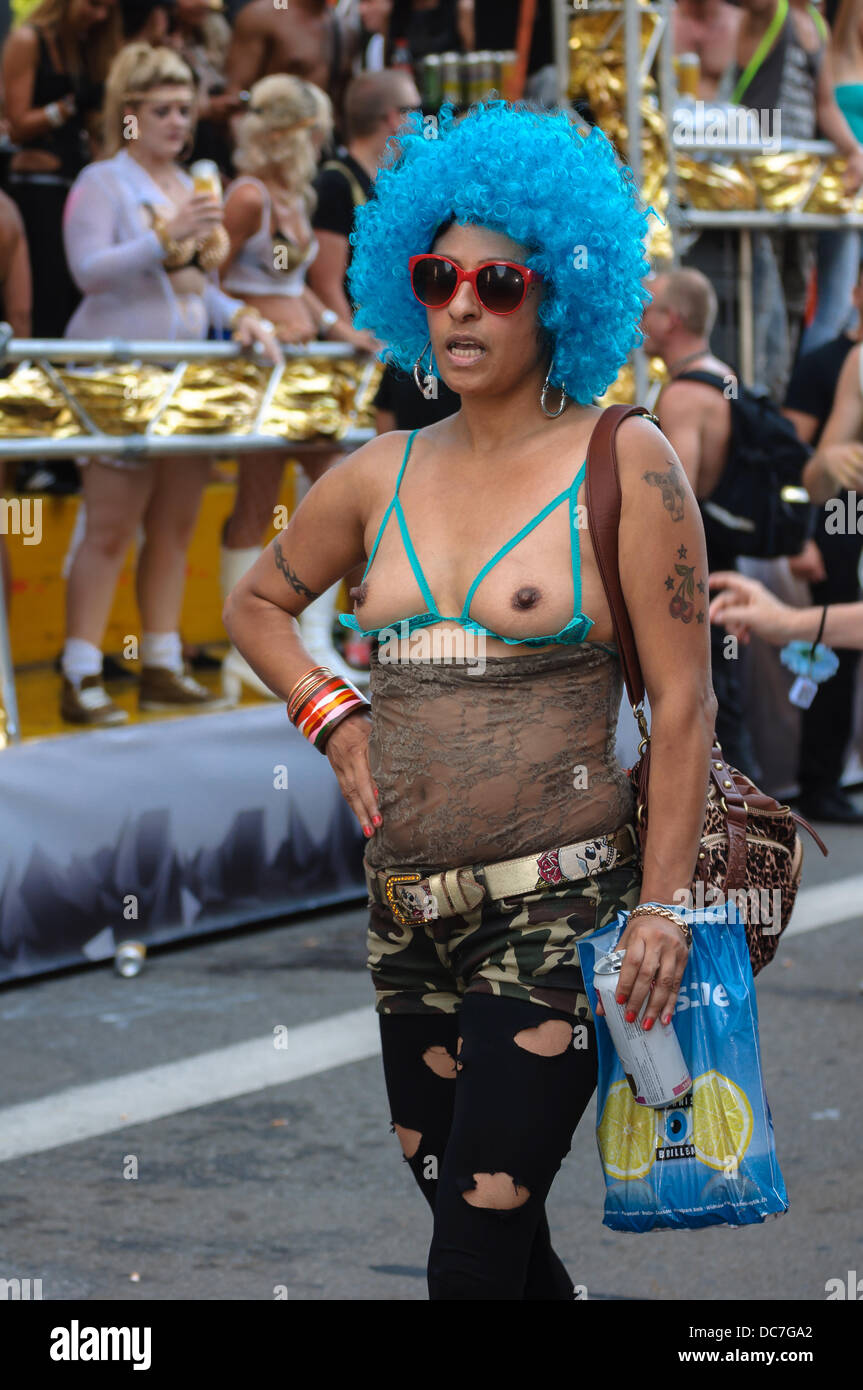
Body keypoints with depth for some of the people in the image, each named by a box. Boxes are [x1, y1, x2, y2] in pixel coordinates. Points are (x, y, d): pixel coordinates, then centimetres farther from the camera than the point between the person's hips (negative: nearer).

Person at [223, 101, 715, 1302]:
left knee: (476, 1257, -10)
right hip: (407, 911, 6)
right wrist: (332, 717, 9)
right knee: (482, 1227, 16)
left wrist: (662, 903, -14)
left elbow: (683, 697, -8)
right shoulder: (384, 473, 10)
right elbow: (257, 603, 27)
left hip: (556, 907, -6)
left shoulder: (622, 460, -6)